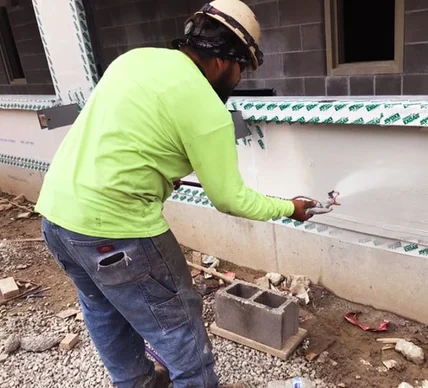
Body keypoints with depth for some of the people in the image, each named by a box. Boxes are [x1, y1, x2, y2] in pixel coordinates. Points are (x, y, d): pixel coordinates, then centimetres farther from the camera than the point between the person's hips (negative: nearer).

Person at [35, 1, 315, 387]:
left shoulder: (136, 57, 8)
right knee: (179, 328, 10)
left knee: (105, 312, 27)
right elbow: (230, 199, -8)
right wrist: (288, 207, 7)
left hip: (55, 210, 10)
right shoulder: (207, 109, -15)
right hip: (113, 226, -9)